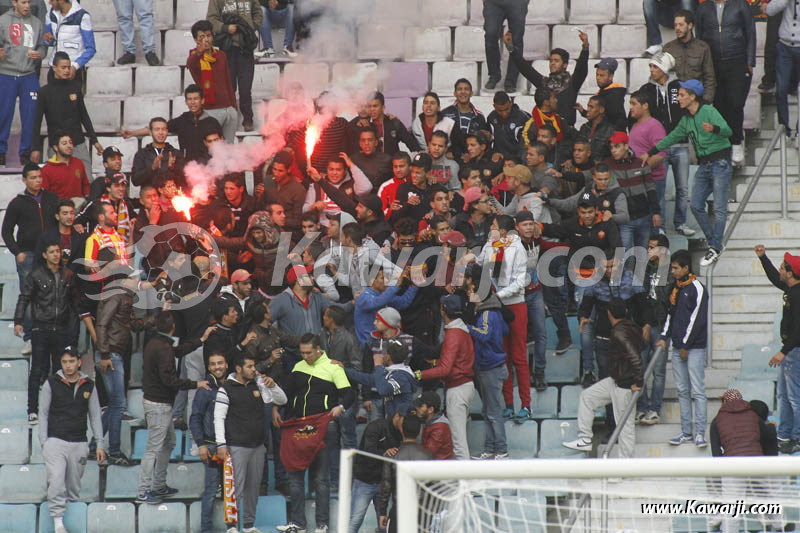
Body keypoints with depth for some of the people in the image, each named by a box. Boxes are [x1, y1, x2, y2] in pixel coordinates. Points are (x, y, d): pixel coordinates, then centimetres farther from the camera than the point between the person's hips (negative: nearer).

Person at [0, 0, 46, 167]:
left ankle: (25, 152, 9)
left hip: (29, 76, 2)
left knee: (30, 116, 0)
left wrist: (39, 54, -8)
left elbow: (43, 46, 14)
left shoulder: (37, 23, 11)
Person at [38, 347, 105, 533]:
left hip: (79, 444, 3)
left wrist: (100, 445, 7)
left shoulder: (88, 386, 8)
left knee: (74, 487, 5)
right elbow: (43, 413, 5)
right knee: (56, 478, -21)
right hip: (55, 441, -3)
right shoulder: (51, 384, 1)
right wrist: (43, 441, -2)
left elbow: (95, 416, 13)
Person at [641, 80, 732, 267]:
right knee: (696, 205, -1)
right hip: (704, 165, 8)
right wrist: (650, 153, 29)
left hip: (720, 163, -8)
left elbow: (728, 131, -21)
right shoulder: (686, 120, 13)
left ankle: (715, 249, -5)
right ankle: (713, 242, 9)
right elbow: (672, 137, 26)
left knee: (719, 208, -7)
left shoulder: (709, 111, -10)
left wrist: (714, 129, -43)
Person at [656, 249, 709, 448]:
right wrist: (664, 338, 7)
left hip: (694, 348, -8)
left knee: (697, 390, -7)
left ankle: (700, 433, -8)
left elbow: (698, 319, -12)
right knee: (682, 391, 8)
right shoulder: (675, 288, 15)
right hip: (678, 348, 8)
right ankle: (686, 432, 12)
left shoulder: (697, 288, -8)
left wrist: (686, 345, -12)